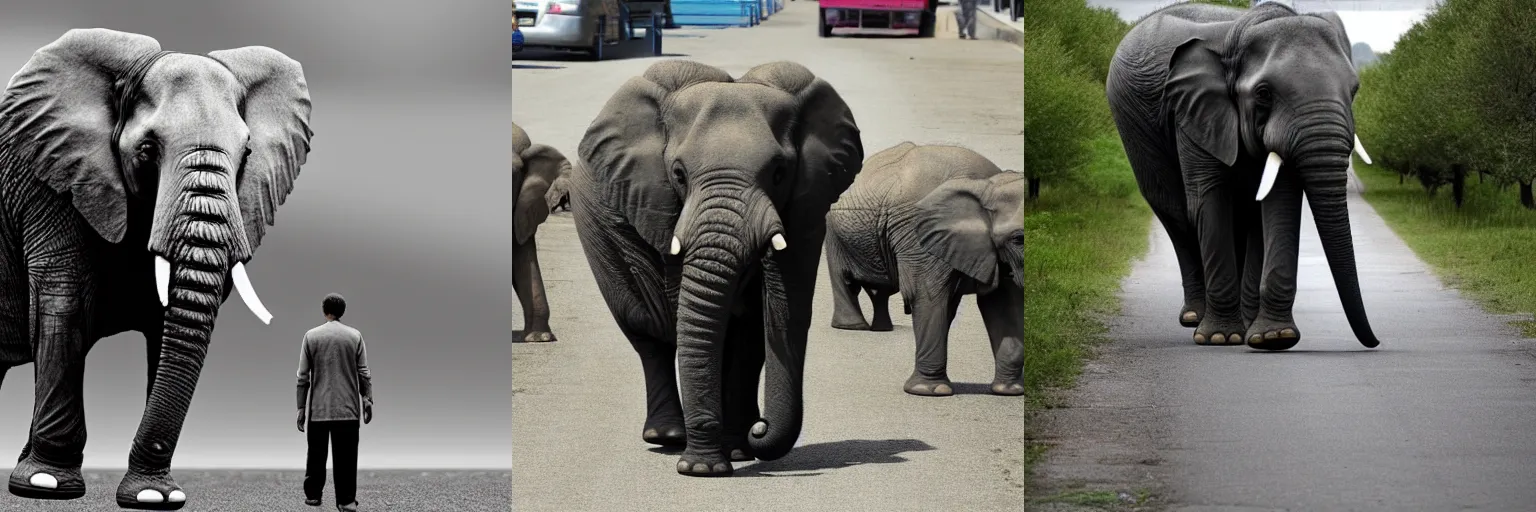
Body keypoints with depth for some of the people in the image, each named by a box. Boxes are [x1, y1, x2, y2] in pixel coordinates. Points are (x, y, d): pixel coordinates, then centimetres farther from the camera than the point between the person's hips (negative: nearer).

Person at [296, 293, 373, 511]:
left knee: (316, 455, 11)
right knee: (346, 457, -1)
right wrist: (367, 399, 4)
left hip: (318, 409, 0)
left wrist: (301, 407, 4)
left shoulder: (311, 336, 0)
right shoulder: (355, 336, 0)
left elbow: (303, 376, 0)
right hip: (348, 410, 0)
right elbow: (364, 373, -3)